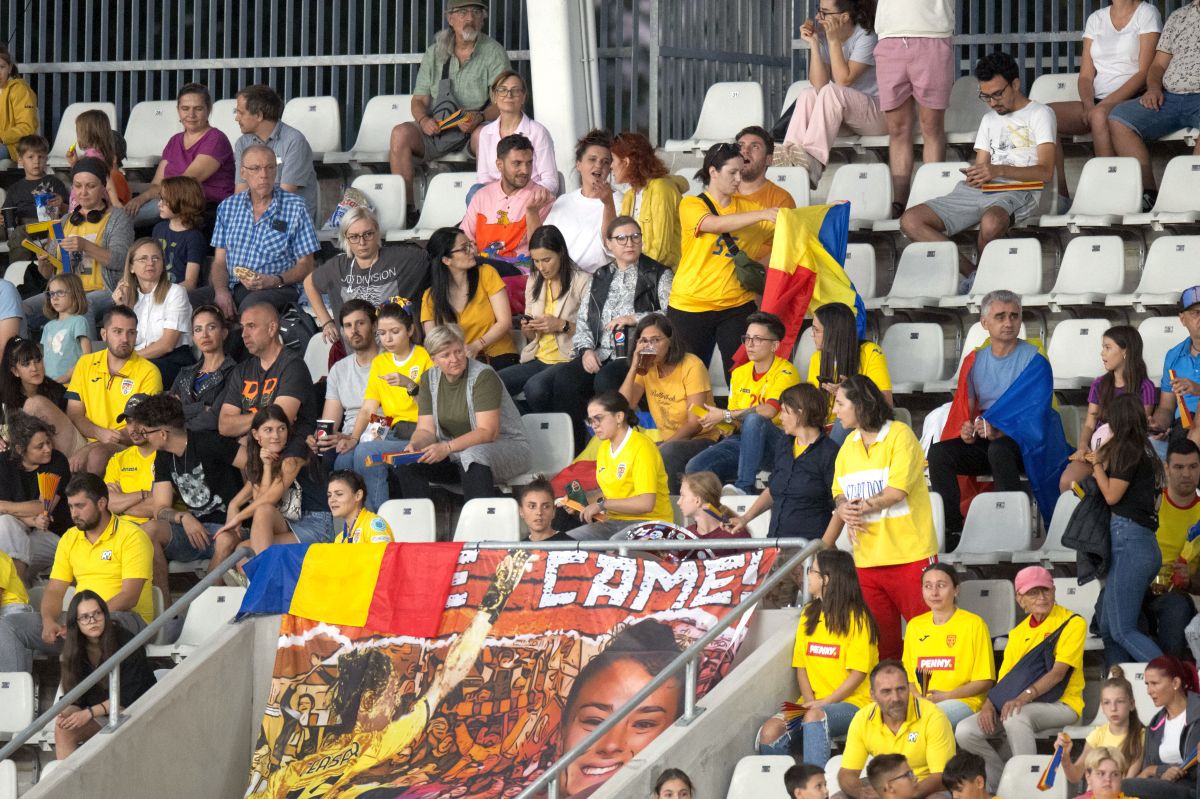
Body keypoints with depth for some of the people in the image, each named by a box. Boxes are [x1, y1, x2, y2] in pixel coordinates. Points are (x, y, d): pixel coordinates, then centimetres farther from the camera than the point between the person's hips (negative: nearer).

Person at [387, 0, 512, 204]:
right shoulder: (435, 53, 11)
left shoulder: (493, 52, 2)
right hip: (436, 129, 3)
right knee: (401, 133, -26)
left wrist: (480, 117, -27)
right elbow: (418, 100, 9)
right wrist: (424, 120, -15)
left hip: (477, 127, -3)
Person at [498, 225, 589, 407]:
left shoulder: (582, 281, -4)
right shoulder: (534, 283, 17)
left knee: (535, 386, -37)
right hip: (537, 359, 6)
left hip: (567, 359, -6)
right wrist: (527, 330, -1)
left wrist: (563, 326, -19)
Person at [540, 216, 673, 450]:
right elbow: (583, 320, 18)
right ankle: (572, 449, -22)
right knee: (563, 378, -26)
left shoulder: (659, 275, 9)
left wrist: (635, 319, -11)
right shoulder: (598, 278, 23)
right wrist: (587, 349, -1)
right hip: (599, 355, 4)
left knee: (606, 379, -36)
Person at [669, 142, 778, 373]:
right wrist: (762, 214, -30)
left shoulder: (747, 206, 9)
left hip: (737, 304, 3)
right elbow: (717, 224, -22)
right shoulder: (691, 206, -3)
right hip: (691, 306, -3)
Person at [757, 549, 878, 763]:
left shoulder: (856, 618, -4)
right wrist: (809, 700, -7)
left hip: (852, 702, -6)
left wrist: (823, 703, -17)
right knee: (770, 732, -23)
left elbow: (858, 673, -10)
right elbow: (801, 665, 12)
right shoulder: (809, 614, 15)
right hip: (814, 702, 6)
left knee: (815, 717, -39)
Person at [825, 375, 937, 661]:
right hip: (867, 559, 6)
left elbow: (897, 492, -14)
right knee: (880, 639, 5)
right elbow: (841, 494, 15)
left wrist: (858, 507, -6)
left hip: (909, 554, -6)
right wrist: (843, 509, -7)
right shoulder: (850, 444, 15)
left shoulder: (900, 435, -6)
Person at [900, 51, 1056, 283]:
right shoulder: (989, 119, 29)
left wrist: (999, 170, -19)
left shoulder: (1040, 114, 7)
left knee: (991, 222, -43)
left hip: (1018, 192, -6)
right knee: (910, 221, -17)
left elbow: (1046, 172, -6)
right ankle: (972, 274, -25)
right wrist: (976, 175, -4)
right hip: (978, 192, 6)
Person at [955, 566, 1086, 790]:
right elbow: (1005, 676, 12)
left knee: (1016, 717, -39)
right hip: (1015, 705, 6)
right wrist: (989, 704, -10)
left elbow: (1059, 671, -15)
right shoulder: (1018, 632, 17)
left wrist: (1024, 697, -28)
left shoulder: (1072, 623, -4)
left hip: (1061, 704, -6)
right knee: (965, 731, -16)